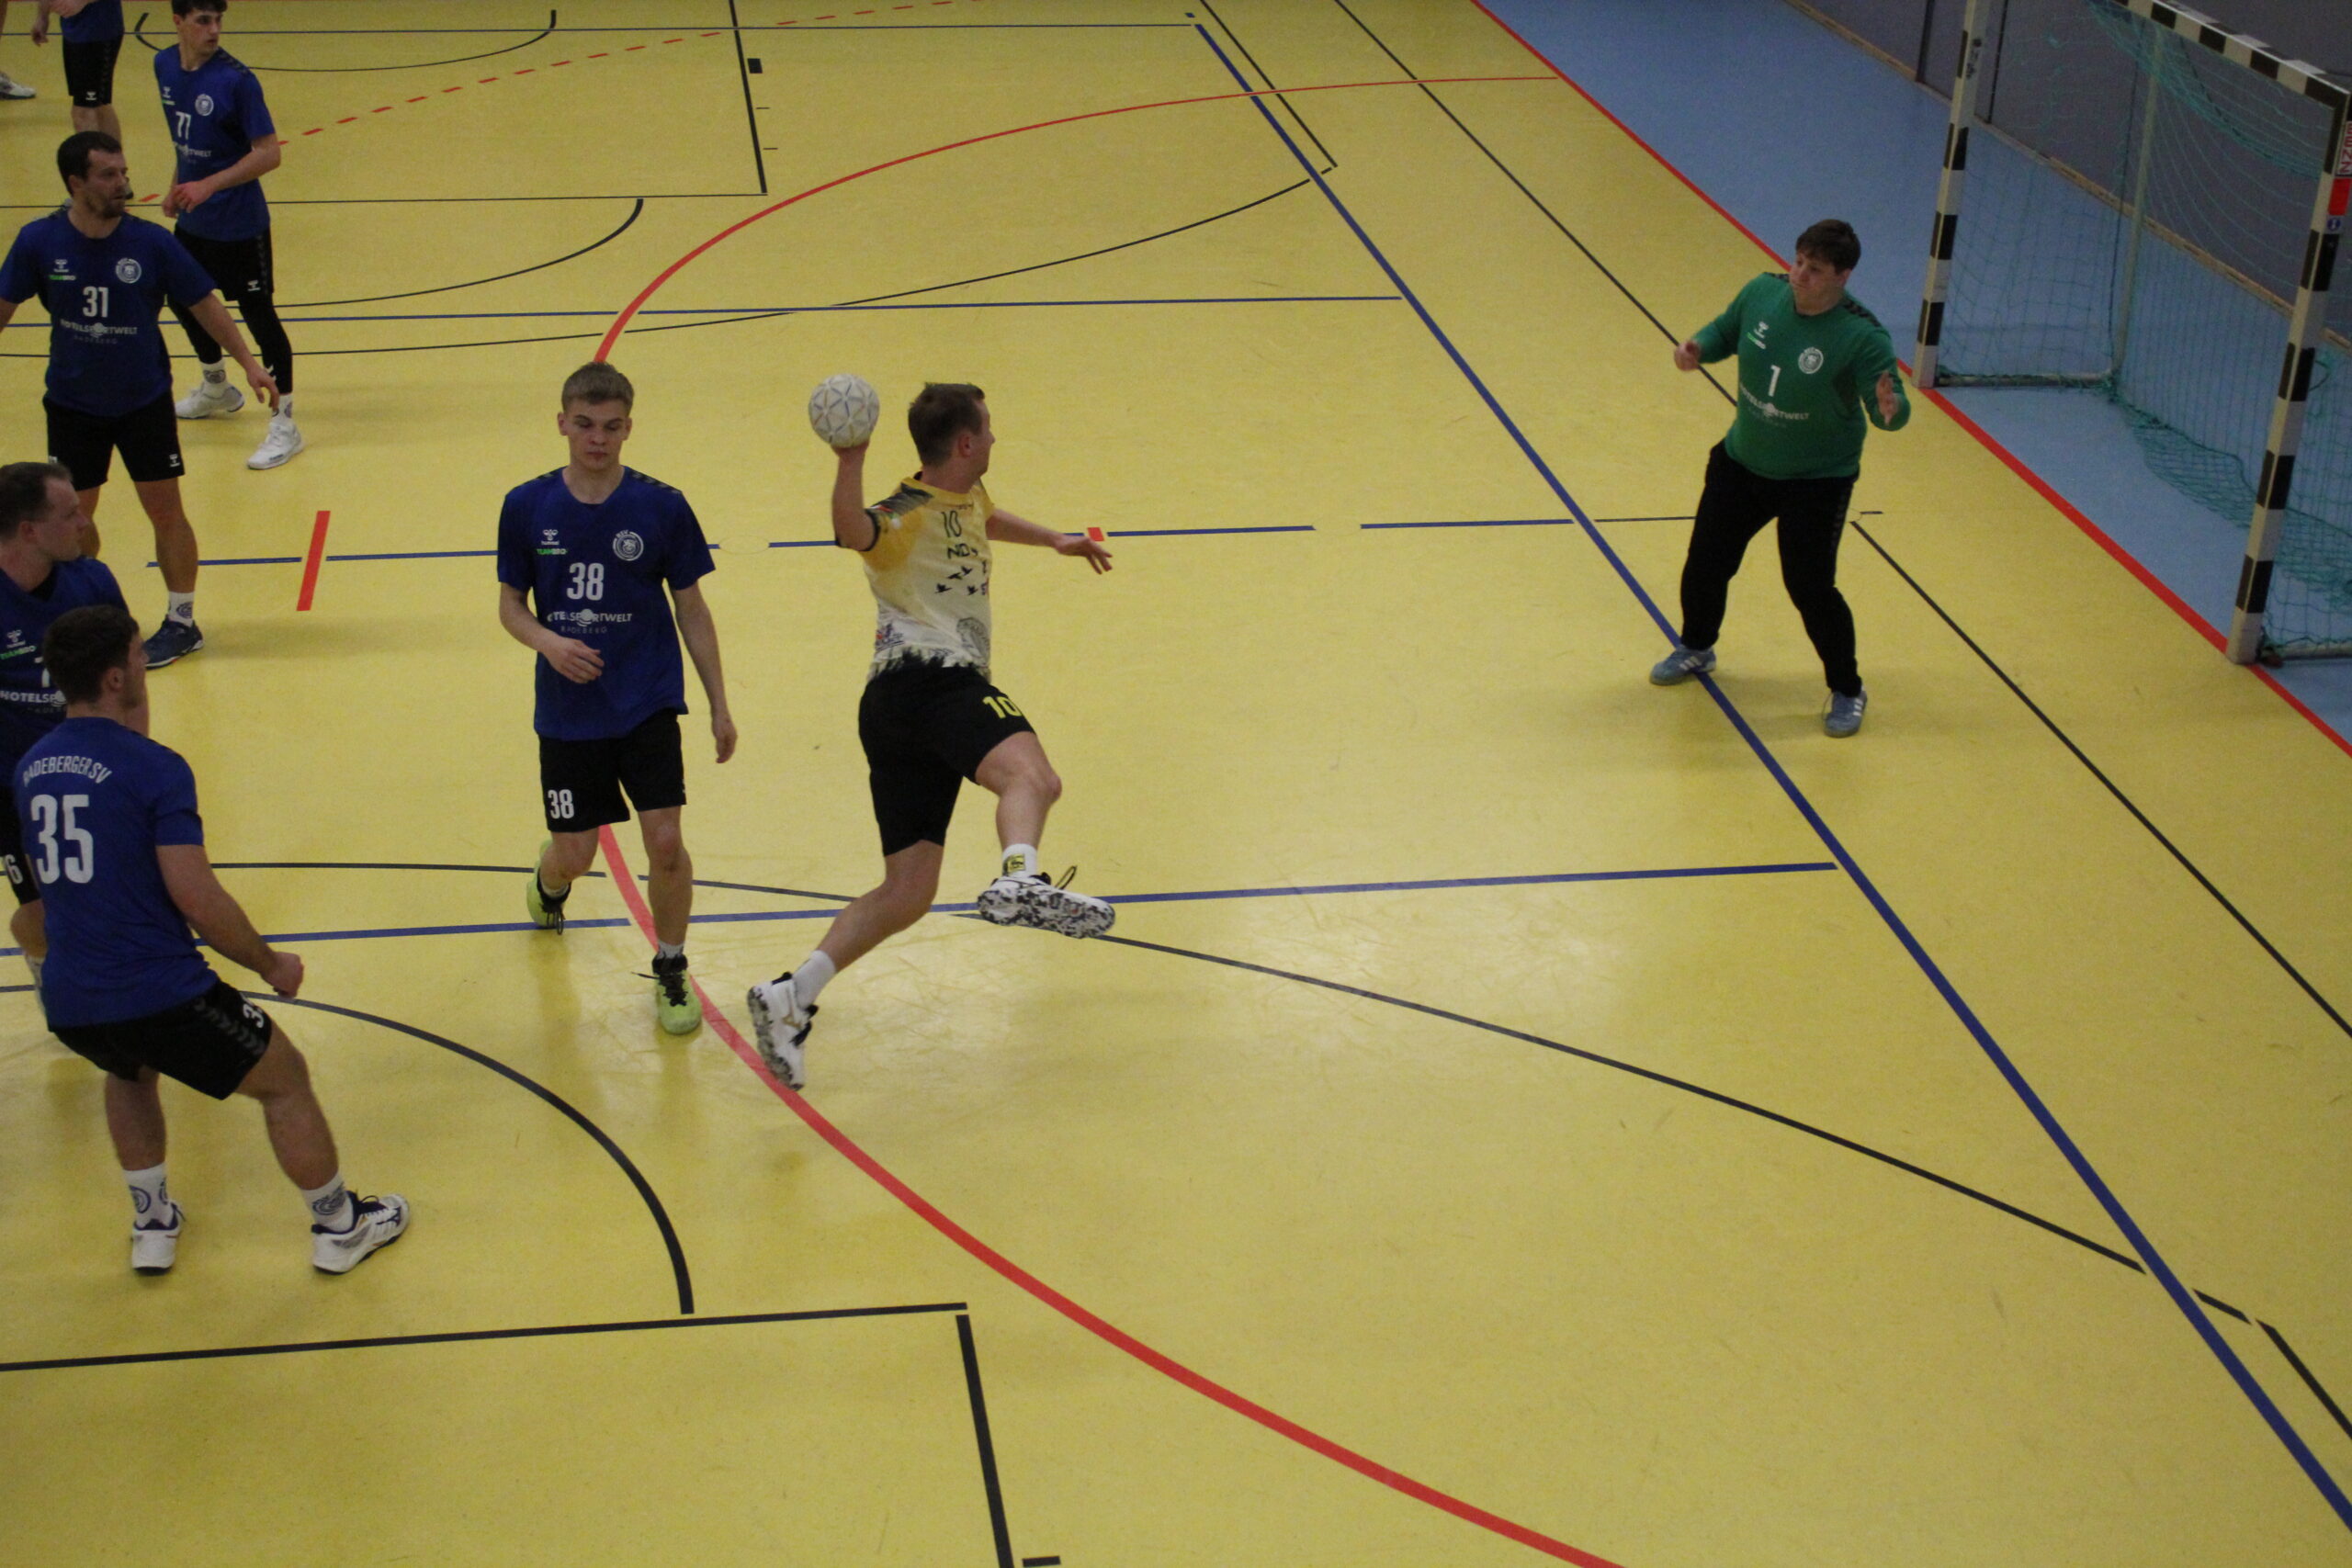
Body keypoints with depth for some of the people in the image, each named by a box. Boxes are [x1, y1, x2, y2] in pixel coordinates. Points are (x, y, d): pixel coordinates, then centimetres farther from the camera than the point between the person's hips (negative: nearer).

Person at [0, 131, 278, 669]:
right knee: (73, 516, 9)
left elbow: (204, 303, -3)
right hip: (72, 404, 1)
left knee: (164, 509, 1)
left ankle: (181, 622, 18)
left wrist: (249, 363, -8)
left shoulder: (152, 242, -13)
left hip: (144, 402, -1)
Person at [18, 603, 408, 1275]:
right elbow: (197, 898, -19)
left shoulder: (30, 769, 6)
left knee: (130, 1071, 39)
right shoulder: (154, 768, -14)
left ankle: (151, 1224, 39)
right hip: (161, 995, -6)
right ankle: (340, 1229, 27)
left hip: (69, 1005, 7)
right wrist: (270, 963, -3)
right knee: (285, 1079, 16)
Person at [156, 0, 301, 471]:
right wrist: (177, 187, 15)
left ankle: (284, 425, 6)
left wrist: (209, 184, -26)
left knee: (259, 315, -3)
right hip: (192, 219, 8)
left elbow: (269, 153, -20)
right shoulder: (165, 66, 1)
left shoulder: (235, 79, -20)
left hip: (238, 223, -8)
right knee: (184, 300, 21)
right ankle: (217, 391, 45)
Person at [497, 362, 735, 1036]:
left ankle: (671, 973, 13)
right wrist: (548, 642, -18)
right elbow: (511, 603, 5)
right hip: (567, 710, 1)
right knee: (574, 854, 7)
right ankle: (548, 882, 47)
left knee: (666, 843, -11)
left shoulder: (662, 508, -6)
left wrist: (719, 706, 3)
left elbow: (691, 609, 2)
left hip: (647, 703, -1)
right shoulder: (526, 508, -4)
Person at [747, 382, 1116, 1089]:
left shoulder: (966, 499, 24)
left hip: (897, 711, 9)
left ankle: (792, 996, 4)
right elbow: (855, 533, -29)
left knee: (907, 894, 6)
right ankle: (1020, 880, -65)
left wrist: (1056, 540, 61)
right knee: (1029, 775, -37)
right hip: (927, 680, -9)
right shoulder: (910, 515, -5)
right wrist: (850, 463, -46)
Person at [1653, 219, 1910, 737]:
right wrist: (1698, 349, -14)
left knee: (1810, 587, -7)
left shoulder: (1862, 337, -26)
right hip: (1741, 461, 5)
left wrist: (1890, 410, -47)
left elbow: (1889, 407, -23)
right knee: (1706, 562, 15)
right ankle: (1696, 649, 45)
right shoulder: (1762, 293, -11)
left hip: (1817, 480, -5)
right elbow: (1725, 331, 7)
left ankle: (1847, 690, 17)